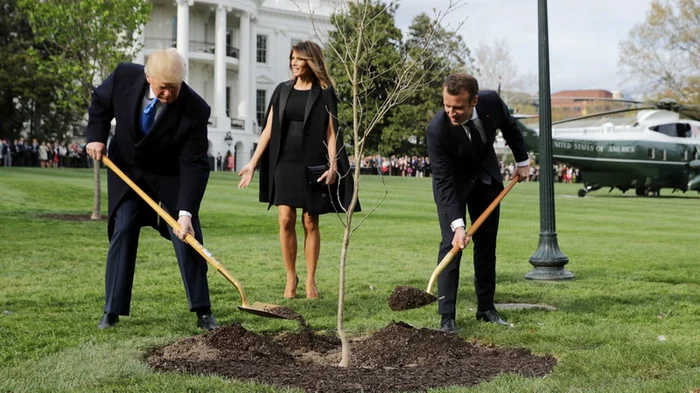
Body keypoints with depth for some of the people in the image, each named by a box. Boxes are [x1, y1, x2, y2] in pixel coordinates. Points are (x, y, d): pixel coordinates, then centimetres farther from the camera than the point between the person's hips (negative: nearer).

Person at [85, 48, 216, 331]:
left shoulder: (195, 110, -30)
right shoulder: (125, 76, -23)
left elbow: (194, 165, -29)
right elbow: (100, 101, 1)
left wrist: (186, 212, -36)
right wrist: (96, 135, -13)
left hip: (170, 175, -2)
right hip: (126, 167, 2)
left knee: (187, 237, -7)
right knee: (122, 232, -3)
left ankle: (202, 310, 4)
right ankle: (112, 310, 5)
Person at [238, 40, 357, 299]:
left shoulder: (324, 93, 0)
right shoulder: (282, 90, 9)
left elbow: (331, 132, -3)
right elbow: (269, 130, 10)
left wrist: (333, 165, -15)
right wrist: (253, 163, 5)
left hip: (313, 165, -3)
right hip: (284, 163, 3)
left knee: (310, 223, 2)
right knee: (286, 220, -4)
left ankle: (310, 280, 13)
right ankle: (291, 278, 10)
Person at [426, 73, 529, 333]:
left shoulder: (491, 102, -25)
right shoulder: (437, 128, -34)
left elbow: (510, 128, 0)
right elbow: (444, 182, -31)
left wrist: (522, 160, 8)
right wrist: (457, 225, -38)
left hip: (486, 175, 4)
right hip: (452, 181, -4)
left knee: (487, 244, 7)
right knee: (451, 243, -14)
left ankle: (486, 307, 17)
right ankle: (446, 316, -11)